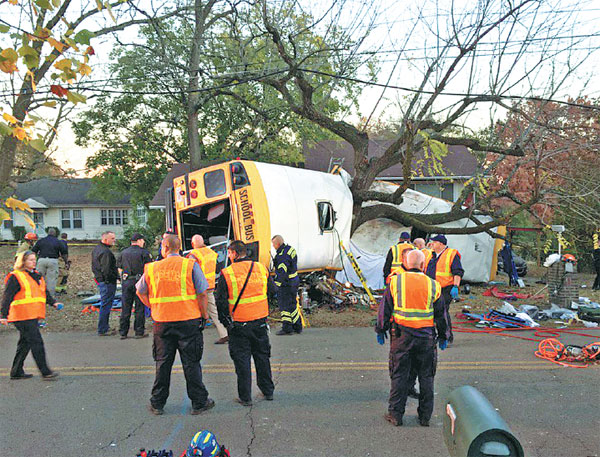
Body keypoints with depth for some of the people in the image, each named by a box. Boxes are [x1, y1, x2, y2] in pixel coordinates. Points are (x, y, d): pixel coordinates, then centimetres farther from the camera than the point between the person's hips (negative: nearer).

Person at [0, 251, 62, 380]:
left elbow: (45, 292, 23)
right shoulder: (15, 277, -7)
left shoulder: (36, 275, 18)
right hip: (23, 316, -9)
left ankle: (16, 372, 26)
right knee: (36, 342, -10)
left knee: (25, 343, 15)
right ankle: (45, 372, -7)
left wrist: (53, 302, 8)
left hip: (33, 316, 9)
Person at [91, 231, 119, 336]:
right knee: (106, 306, -3)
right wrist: (115, 277, -18)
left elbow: (94, 266, 21)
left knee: (105, 305, 19)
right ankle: (102, 330, 3)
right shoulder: (105, 252, -20)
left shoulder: (96, 248, 14)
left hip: (99, 279, 11)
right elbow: (106, 270, -25)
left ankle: (104, 327, 29)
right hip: (107, 282, -11)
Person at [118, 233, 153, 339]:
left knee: (125, 308, 9)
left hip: (126, 282, 4)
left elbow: (119, 268, 15)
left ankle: (123, 332, 14)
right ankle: (139, 332, 6)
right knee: (140, 307, 3)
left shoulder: (123, 252, 10)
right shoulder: (144, 253, -5)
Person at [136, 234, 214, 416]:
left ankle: (157, 404, 24)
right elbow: (202, 293, -9)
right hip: (188, 320, -2)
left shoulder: (152, 268, 3)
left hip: (162, 321, 2)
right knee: (191, 363, 6)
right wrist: (204, 314, 1)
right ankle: (199, 402, 15)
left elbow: (141, 292, 13)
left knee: (162, 363, 14)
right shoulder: (191, 265, -6)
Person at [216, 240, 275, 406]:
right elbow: (272, 290, 9)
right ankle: (268, 391, 29)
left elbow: (221, 301, -9)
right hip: (260, 321, 4)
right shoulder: (261, 268, 0)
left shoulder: (227, 273, -12)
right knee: (262, 355, 18)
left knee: (241, 358, 8)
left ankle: (245, 397, 15)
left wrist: (225, 320, 5)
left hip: (239, 324, -3)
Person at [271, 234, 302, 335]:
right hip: (294, 282, 10)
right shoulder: (290, 249, 9)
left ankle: (287, 328, 4)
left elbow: (282, 272, -26)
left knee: (285, 306, -1)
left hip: (286, 284, -10)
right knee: (293, 305, 17)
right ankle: (297, 327, 25)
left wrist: (276, 284, -24)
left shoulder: (282, 255, -22)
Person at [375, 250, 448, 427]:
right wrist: (443, 336, 19)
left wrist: (381, 330, 12)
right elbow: (440, 314, 8)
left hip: (401, 336, -1)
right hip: (426, 337, 1)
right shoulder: (433, 285, 0)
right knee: (426, 376, 13)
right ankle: (425, 415, 20)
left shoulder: (395, 281, -3)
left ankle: (395, 414, 13)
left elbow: (385, 308, 1)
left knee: (399, 375, 7)